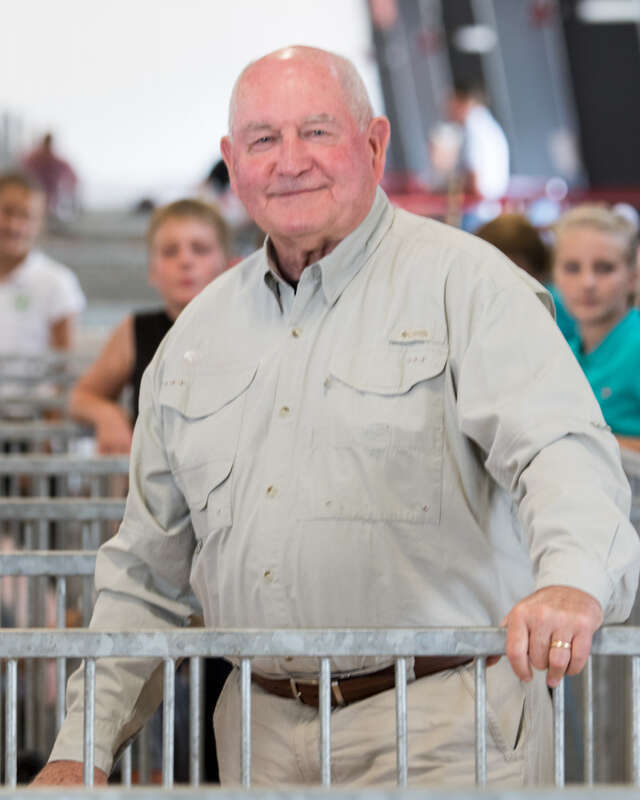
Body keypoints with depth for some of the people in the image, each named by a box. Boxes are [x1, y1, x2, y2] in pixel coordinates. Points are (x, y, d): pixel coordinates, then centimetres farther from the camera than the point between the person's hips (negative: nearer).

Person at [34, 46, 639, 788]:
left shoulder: (465, 283, -4)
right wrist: (80, 750, 12)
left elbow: (561, 449, -20)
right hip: (262, 738, 5)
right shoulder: (200, 331, 14)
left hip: (438, 732, -5)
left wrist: (573, 581, -42)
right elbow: (147, 570, 19)